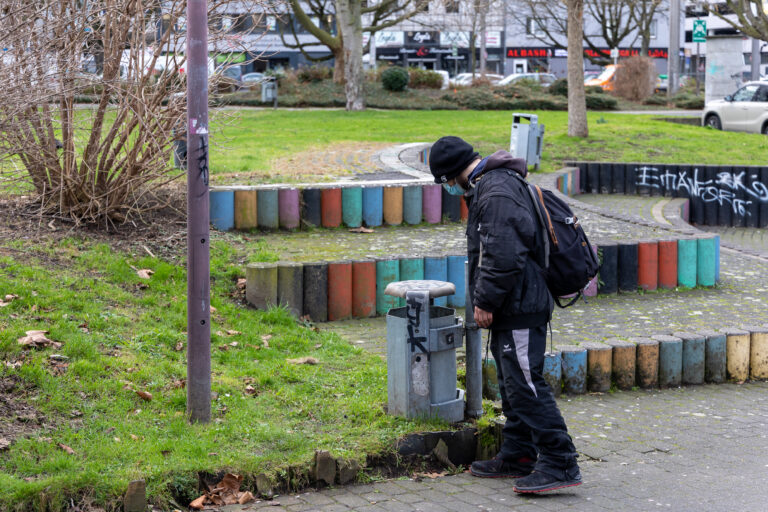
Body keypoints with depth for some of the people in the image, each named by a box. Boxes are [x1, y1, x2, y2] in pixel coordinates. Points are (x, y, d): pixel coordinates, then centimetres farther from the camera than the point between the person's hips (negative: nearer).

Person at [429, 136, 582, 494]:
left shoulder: (496, 194, -19)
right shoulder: (493, 185, 17)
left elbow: (503, 257, -25)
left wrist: (485, 300, -16)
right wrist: (486, 300, 24)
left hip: (519, 308, -11)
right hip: (514, 307, 11)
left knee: (525, 384, -10)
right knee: (513, 384, 17)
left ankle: (560, 464, -9)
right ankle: (517, 457, 27)